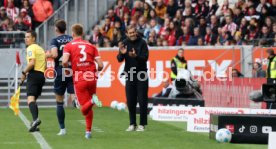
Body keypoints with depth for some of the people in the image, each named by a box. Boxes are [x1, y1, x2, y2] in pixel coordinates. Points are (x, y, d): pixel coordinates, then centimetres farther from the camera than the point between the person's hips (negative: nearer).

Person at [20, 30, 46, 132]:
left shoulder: (31, 48, -6)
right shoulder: (40, 48, 22)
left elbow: (32, 63, -19)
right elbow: (45, 65, 23)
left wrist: (24, 73, -10)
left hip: (34, 74, -9)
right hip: (41, 76, 9)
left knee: (30, 98, -19)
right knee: (33, 99, 16)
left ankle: (35, 119, -40)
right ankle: (35, 124, 13)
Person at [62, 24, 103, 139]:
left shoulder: (69, 46, 2)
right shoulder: (91, 46, 10)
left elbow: (64, 61, -16)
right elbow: (100, 65, 2)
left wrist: (66, 69, 5)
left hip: (79, 79, -3)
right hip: (92, 78, 3)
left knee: (84, 109, 0)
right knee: (88, 108, 17)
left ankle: (92, 100, -29)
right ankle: (88, 131, 12)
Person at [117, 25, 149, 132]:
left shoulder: (142, 43, -6)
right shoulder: (125, 43, 2)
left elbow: (145, 58, -13)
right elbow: (119, 60, -3)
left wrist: (136, 56, -30)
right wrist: (122, 53, -24)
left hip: (141, 74, -3)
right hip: (129, 75, 3)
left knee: (142, 101, -1)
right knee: (130, 101, 5)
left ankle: (142, 124, 5)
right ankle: (132, 124, 14)